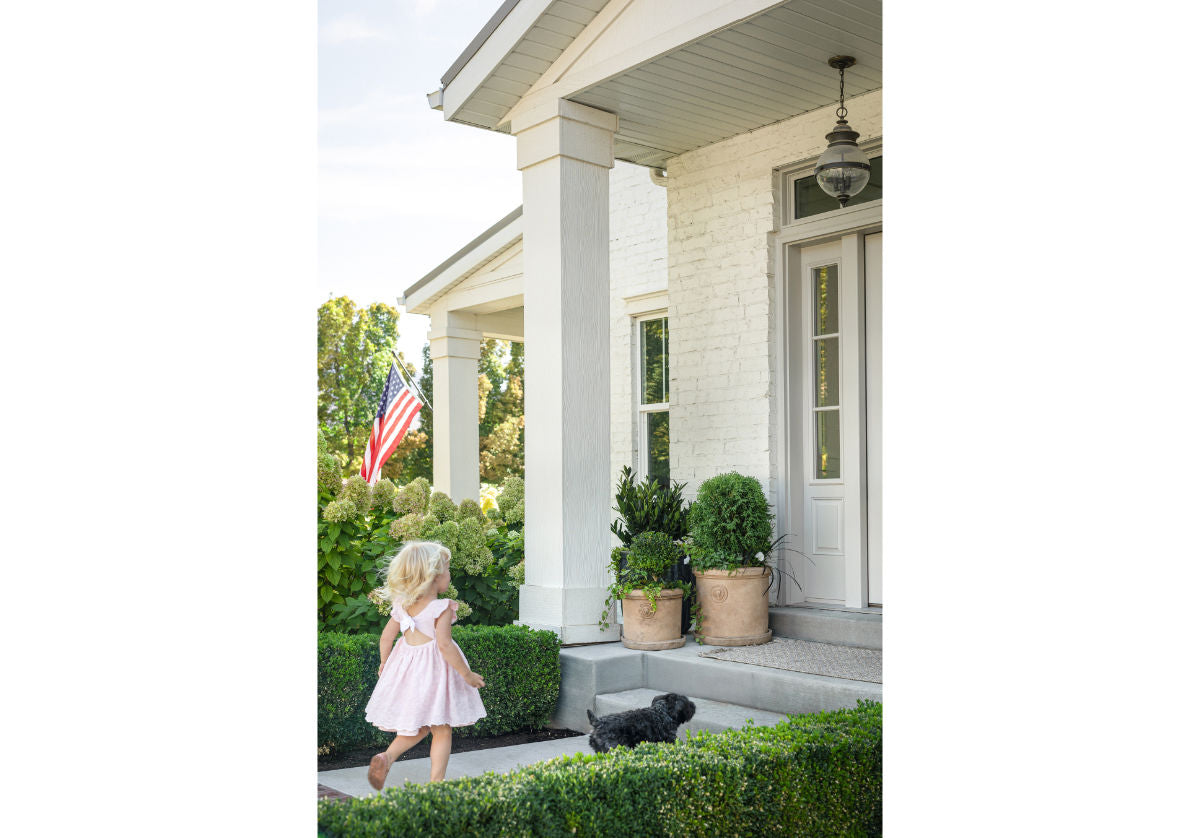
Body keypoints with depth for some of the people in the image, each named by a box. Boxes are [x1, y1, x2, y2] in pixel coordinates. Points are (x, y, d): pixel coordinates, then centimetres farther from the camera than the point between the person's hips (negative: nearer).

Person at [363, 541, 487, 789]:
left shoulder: (402, 606, 2)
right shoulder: (441, 608, -17)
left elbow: (386, 637, 6)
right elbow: (444, 645, -22)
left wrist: (384, 664, 23)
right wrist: (467, 674, -14)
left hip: (405, 667, 6)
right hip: (433, 670, -6)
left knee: (416, 728, 20)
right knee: (441, 731, 6)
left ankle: (387, 756, -2)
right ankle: (436, 782, 6)